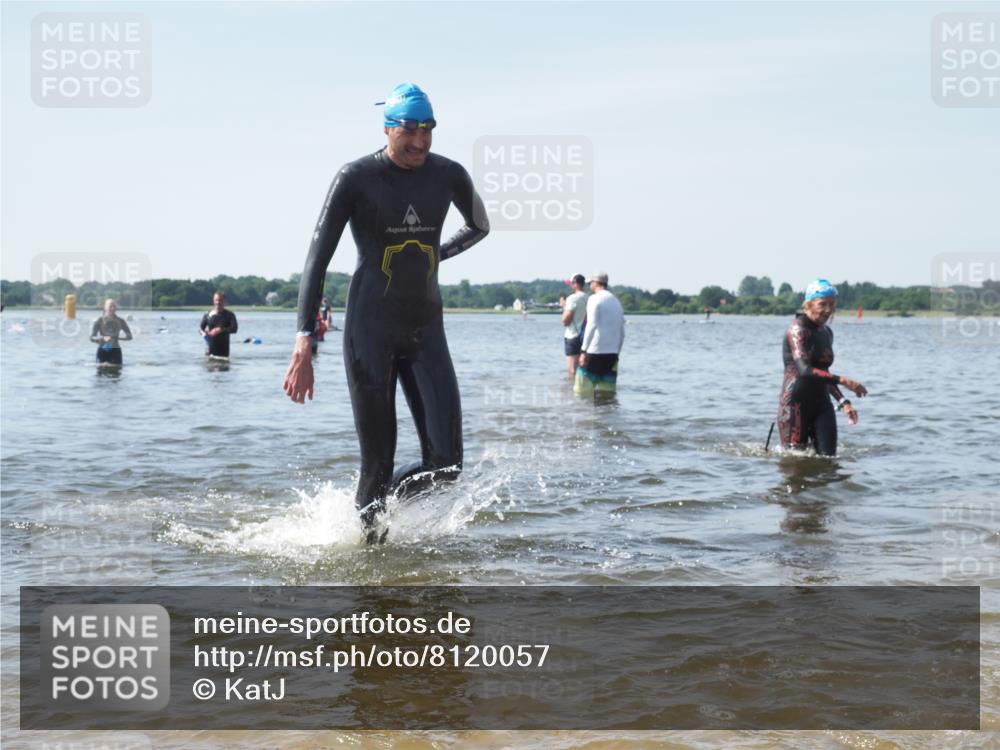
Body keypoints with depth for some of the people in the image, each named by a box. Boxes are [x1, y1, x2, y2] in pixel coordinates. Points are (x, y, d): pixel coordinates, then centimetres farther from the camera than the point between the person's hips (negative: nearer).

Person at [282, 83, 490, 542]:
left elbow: (479, 227, 24)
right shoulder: (356, 178, -10)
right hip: (370, 329, -4)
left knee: (446, 465, -6)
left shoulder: (449, 176, 1)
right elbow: (317, 260, -14)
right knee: (378, 466, -4)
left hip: (426, 331, 4)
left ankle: (373, 507, 22)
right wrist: (303, 345, -22)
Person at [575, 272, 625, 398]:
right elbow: (622, 333, 18)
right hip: (612, 354, 7)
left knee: (582, 392, -6)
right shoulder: (616, 301, 17)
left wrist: (583, 351, -14)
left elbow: (592, 326, -14)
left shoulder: (595, 299, -4)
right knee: (607, 394, 7)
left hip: (595, 352, -7)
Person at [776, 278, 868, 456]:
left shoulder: (826, 333, 14)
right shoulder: (797, 330, -11)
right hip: (795, 405, -7)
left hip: (821, 405, 7)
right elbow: (805, 370, -25)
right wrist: (842, 380, -30)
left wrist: (843, 402, 15)